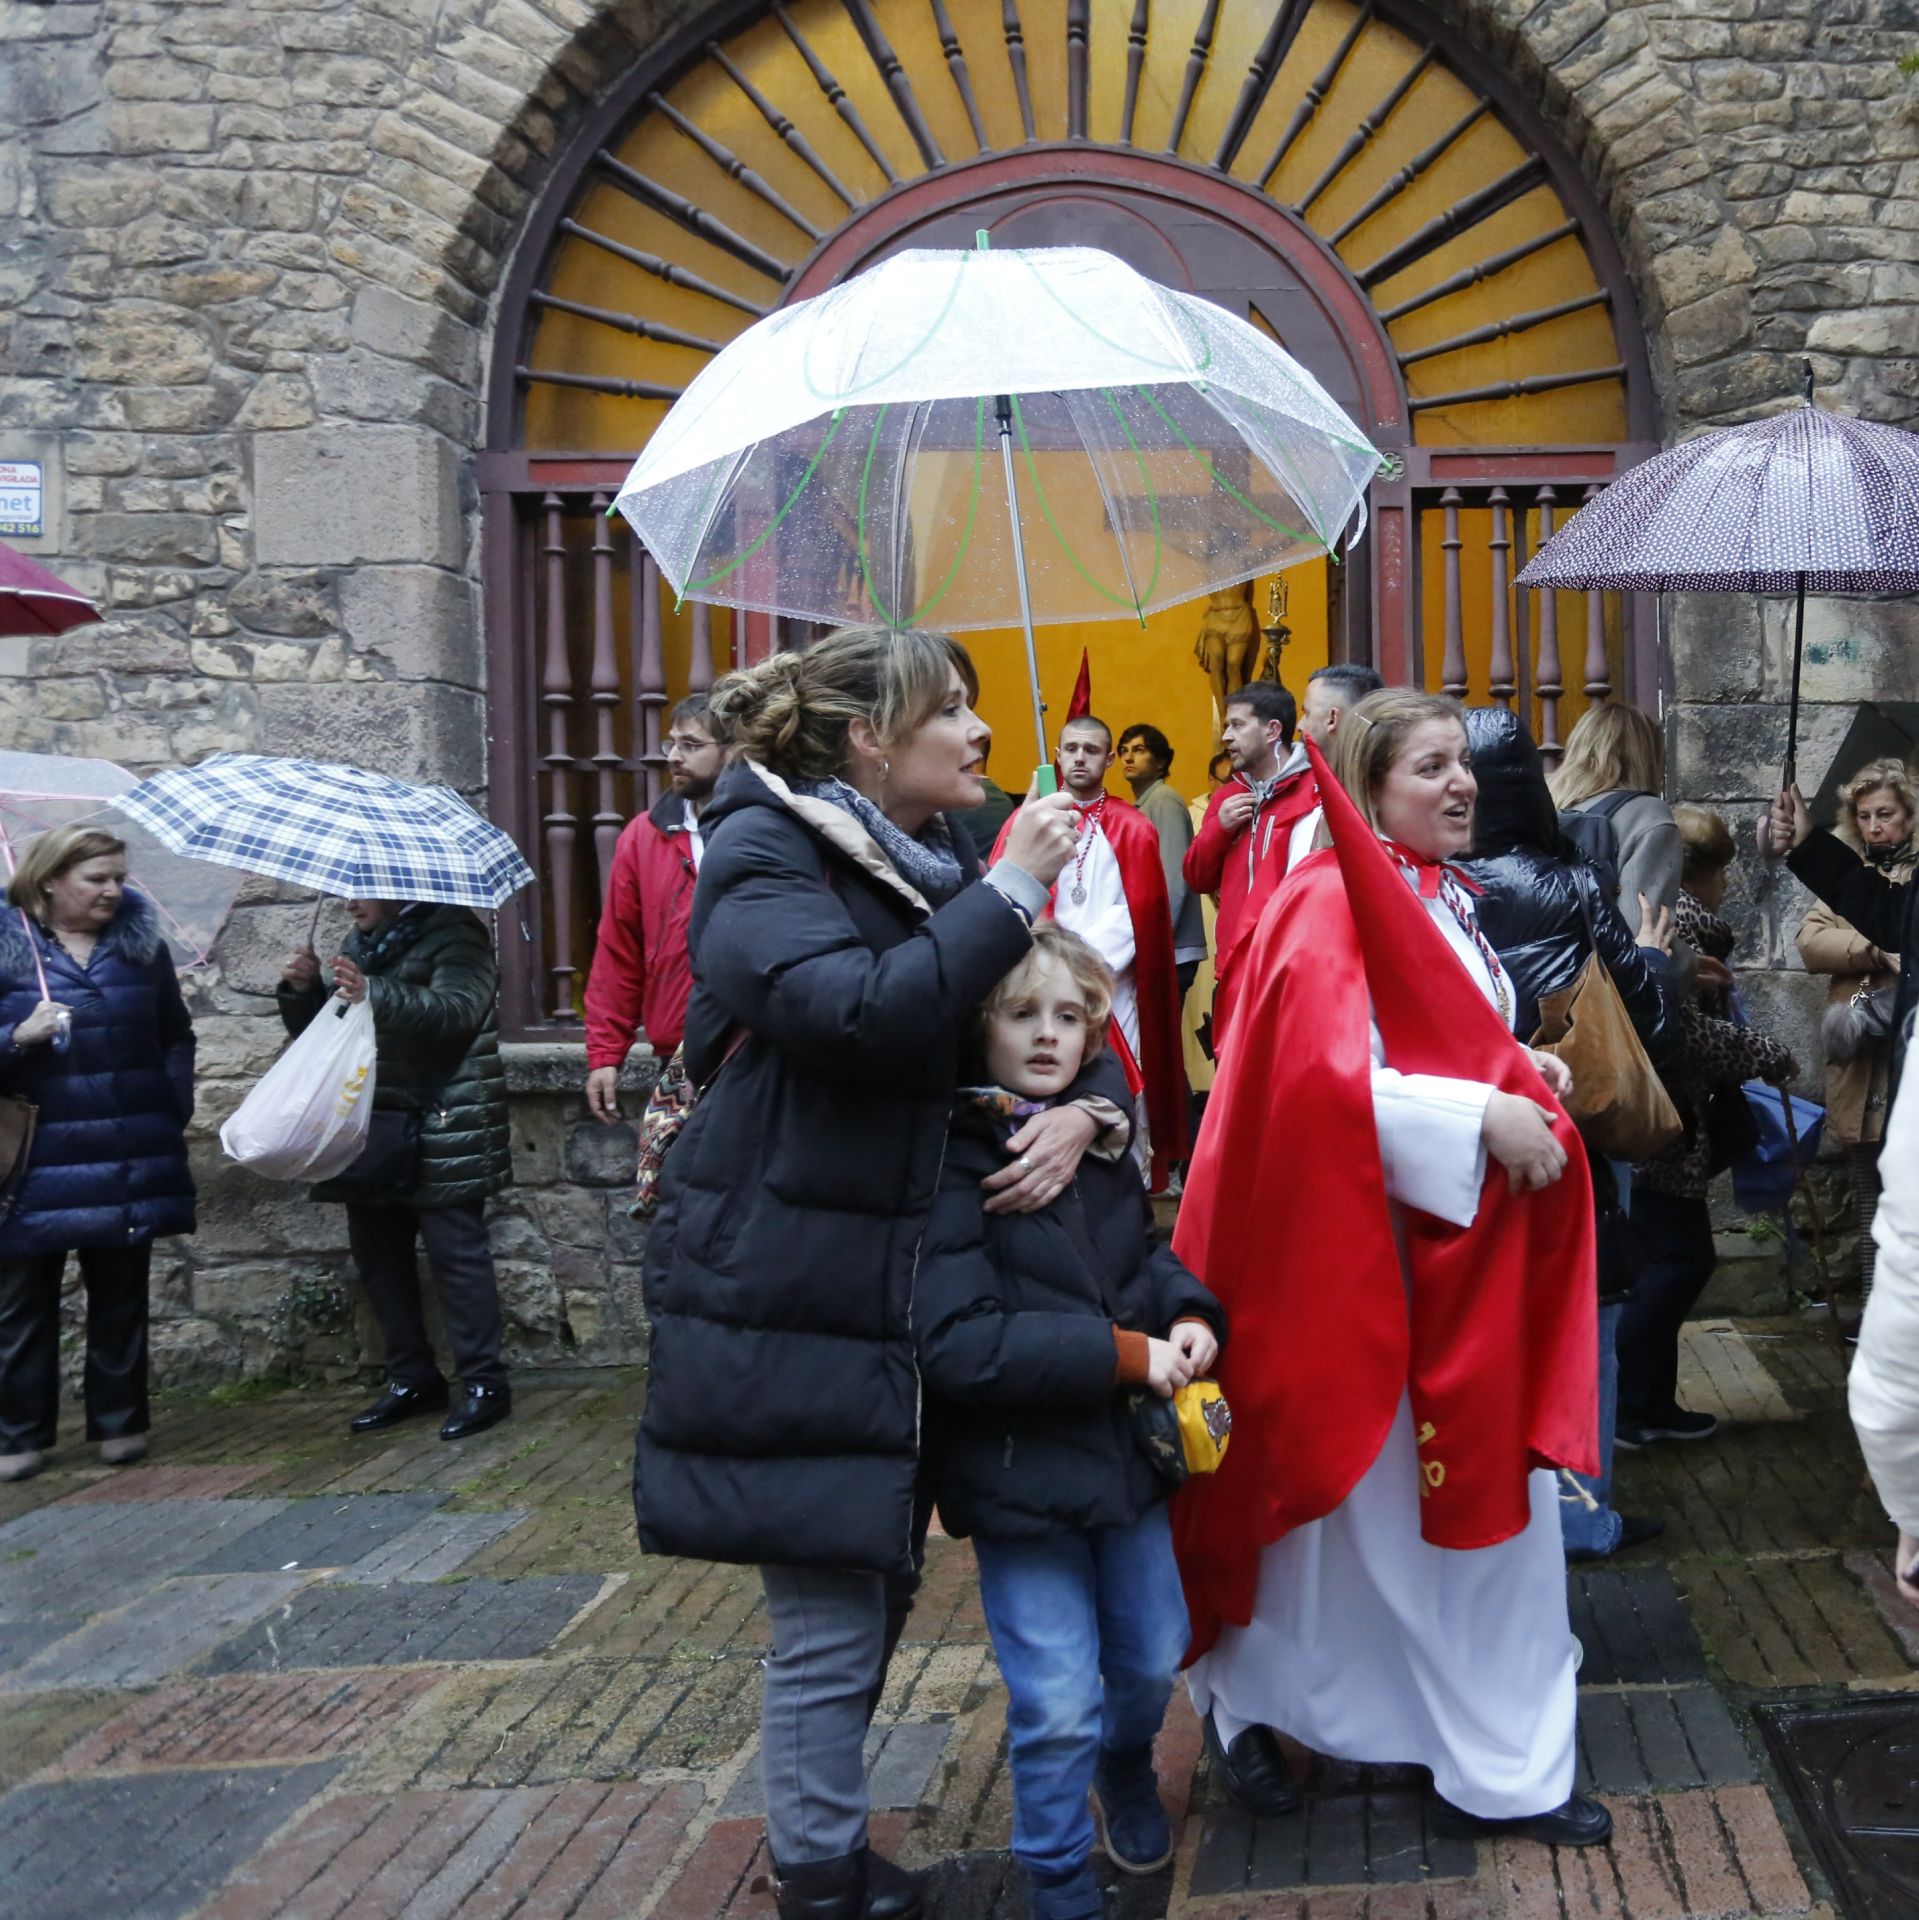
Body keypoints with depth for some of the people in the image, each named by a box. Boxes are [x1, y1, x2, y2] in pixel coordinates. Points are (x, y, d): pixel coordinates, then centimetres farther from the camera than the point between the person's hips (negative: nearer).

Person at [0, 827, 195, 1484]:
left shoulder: (142, 942, 6)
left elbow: (177, 1035, 15)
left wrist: (176, 1107, 5)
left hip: (128, 1158, 2)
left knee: (120, 1294, 10)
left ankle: (119, 1423, 21)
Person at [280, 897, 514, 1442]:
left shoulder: (451, 932, -5)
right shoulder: (359, 945, 19)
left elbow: (457, 1009, -23)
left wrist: (375, 995, -35)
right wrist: (302, 991, 1)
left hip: (441, 1131, -8)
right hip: (374, 1132, 8)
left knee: (455, 1252, -7)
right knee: (378, 1255, 10)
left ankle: (484, 1384, -1)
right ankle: (412, 1379, 20)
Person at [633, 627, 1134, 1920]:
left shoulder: (939, 868, 12)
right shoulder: (764, 855, -10)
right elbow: (857, 1011, -27)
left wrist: (1089, 1106, -11)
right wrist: (1014, 892, -21)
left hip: (895, 1294, 8)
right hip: (788, 1305, -8)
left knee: (878, 1586, 17)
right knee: (830, 1623, -2)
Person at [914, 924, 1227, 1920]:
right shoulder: (953, 1163, -18)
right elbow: (958, 1343, -25)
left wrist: (1191, 1317, -4)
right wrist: (1127, 1355, -22)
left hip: (1129, 1456, 7)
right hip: (1018, 1474, -6)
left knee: (1153, 1657, 21)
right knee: (1057, 1704, 0)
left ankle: (1127, 1767, 53)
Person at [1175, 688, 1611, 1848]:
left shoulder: (1441, 897, 12)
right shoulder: (1331, 905, -16)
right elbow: (1325, 1080, -25)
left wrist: (1518, 1069, 5)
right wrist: (1484, 1115, -25)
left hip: (1470, 1243, 9)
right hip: (1366, 1245, -9)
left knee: (1499, 1488, 12)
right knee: (1339, 1489, 5)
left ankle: (1506, 1768, 23)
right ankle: (1242, 1699, 27)